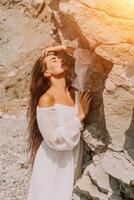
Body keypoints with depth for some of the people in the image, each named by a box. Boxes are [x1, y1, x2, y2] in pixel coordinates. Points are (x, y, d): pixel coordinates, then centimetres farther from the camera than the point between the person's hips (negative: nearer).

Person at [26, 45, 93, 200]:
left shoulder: (75, 89, 0)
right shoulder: (46, 100, -18)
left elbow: (86, 58, -1)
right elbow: (56, 140, -22)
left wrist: (62, 48, -3)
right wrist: (80, 115, -17)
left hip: (74, 161, 5)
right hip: (53, 166, -5)